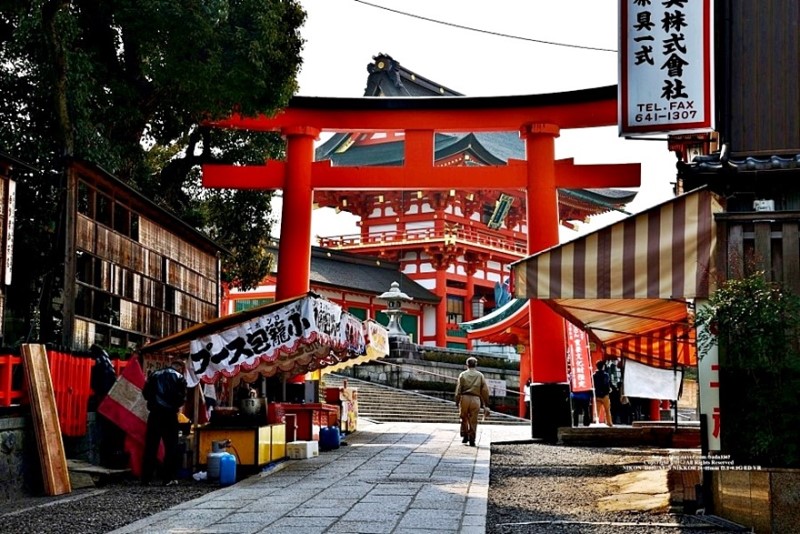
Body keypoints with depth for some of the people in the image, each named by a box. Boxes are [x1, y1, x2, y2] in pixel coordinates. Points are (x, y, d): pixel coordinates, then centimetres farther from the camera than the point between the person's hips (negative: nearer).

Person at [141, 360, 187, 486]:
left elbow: (145, 392, 11)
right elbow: (182, 396, -5)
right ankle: (169, 478, -3)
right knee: (171, 447, 1)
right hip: (169, 414, -3)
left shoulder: (155, 374, 15)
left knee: (150, 446, 5)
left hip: (154, 413, 4)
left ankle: (146, 478, 3)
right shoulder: (179, 377, 4)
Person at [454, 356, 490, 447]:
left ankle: (464, 436, 12)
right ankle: (472, 439, 2)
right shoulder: (480, 375, 7)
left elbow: (458, 389, -1)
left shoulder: (463, 374, 4)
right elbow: (485, 390, 5)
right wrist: (486, 404, 8)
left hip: (464, 398, 0)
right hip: (475, 399, 0)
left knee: (464, 418, 16)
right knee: (473, 420, 3)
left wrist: (457, 401, 4)